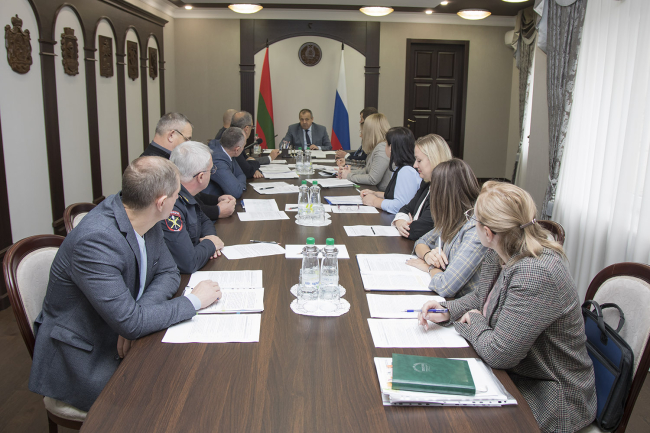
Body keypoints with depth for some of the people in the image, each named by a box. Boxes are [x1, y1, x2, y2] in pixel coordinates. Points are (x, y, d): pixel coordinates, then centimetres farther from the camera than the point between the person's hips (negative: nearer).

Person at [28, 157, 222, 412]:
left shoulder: (145, 220, -7)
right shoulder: (95, 240, -31)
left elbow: (168, 272, 4)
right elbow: (130, 323, -30)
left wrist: (136, 319, -14)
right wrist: (194, 301, -18)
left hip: (120, 342, 7)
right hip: (84, 360, -7)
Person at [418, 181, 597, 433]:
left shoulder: (537, 275, -32)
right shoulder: (501, 256, -4)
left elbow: (498, 354, -29)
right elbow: (481, 297, 15)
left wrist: (475, 322, -10)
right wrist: (447, 312, -3)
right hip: (514, 373, 8)